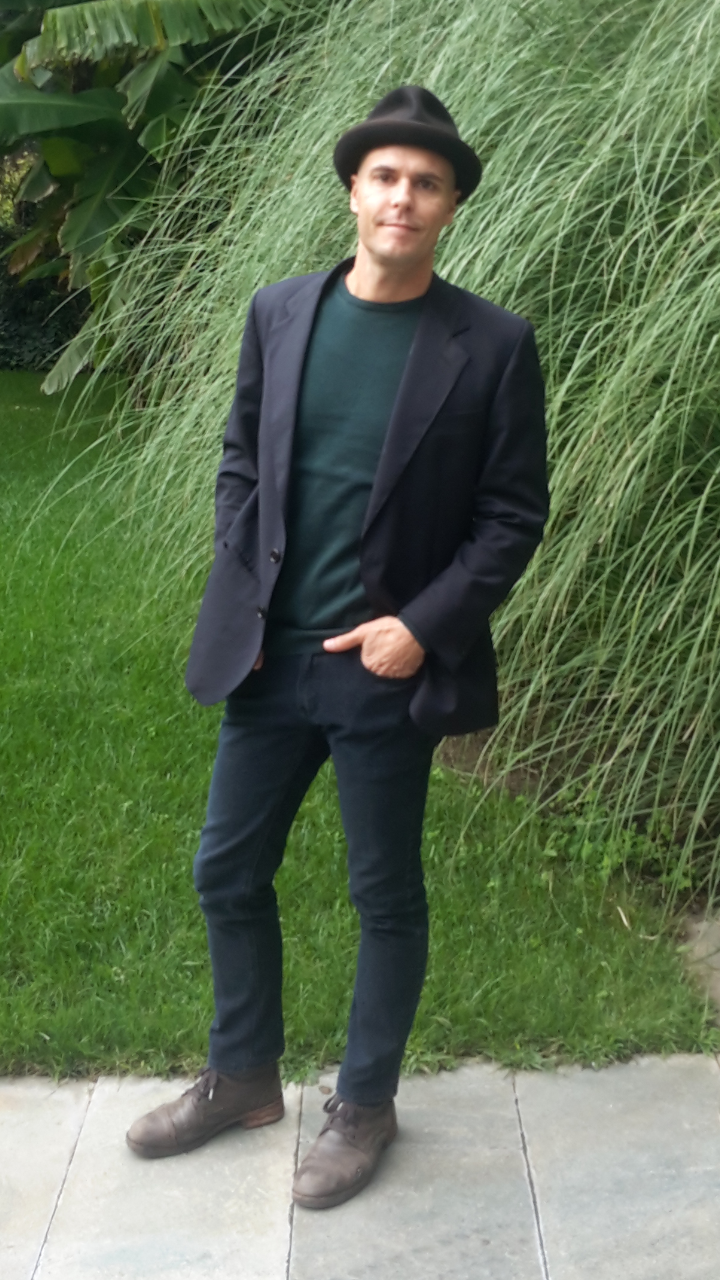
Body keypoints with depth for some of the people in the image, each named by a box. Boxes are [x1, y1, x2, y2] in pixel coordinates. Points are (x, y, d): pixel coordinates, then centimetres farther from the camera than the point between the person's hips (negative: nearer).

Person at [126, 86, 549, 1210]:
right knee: (227, 873, 15)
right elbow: (241, 464, 11)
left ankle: (365, 1105, 31)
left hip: (388, 667, -4)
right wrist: (240, 597, 1)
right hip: (268, 656, 4)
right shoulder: (279, 314, 3)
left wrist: (424, 626, -15)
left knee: (386, 896, 10)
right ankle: (242, 1078, 37)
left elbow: (514, 514, -5)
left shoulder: (492, 345, -8)